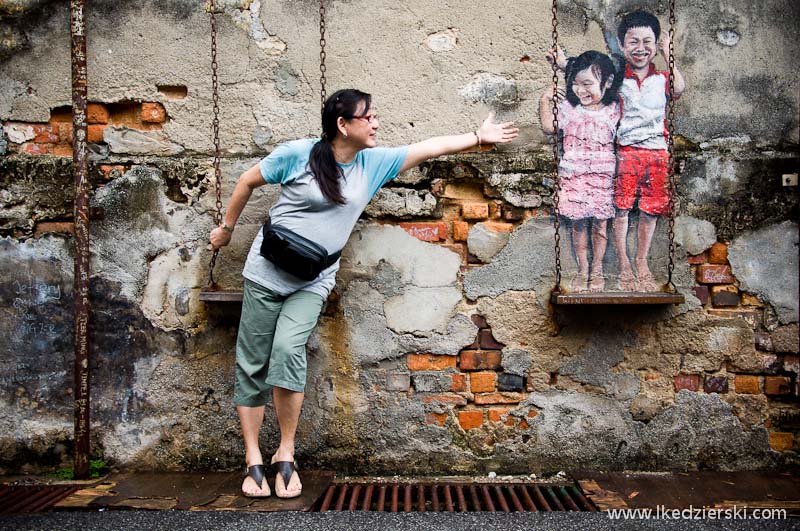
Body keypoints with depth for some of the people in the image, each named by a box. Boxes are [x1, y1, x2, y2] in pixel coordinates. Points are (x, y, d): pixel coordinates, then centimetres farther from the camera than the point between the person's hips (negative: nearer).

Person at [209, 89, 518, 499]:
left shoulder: (374, 163, 1)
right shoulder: (299, 154, -11)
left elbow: (430, 147, 4)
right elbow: (247, 182, 2)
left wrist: (479, 137, 3)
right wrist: (227, 228, 10)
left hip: (312, 283, 2)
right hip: (266, 275, -1)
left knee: (288, 352, -21)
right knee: (252, 365, 1)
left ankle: (285, 455, -6)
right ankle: (253, 461, 12)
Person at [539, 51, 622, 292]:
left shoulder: (613, 110, 0)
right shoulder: (569, 108, 0)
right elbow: (549, 127, -7)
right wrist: (545, 100, -8)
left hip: (602, 177, 0)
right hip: (573, 177, 0)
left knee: (600, 223, 7)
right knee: (578, 223, 5)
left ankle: (597, 269, 22)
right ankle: (582, 269, 19)